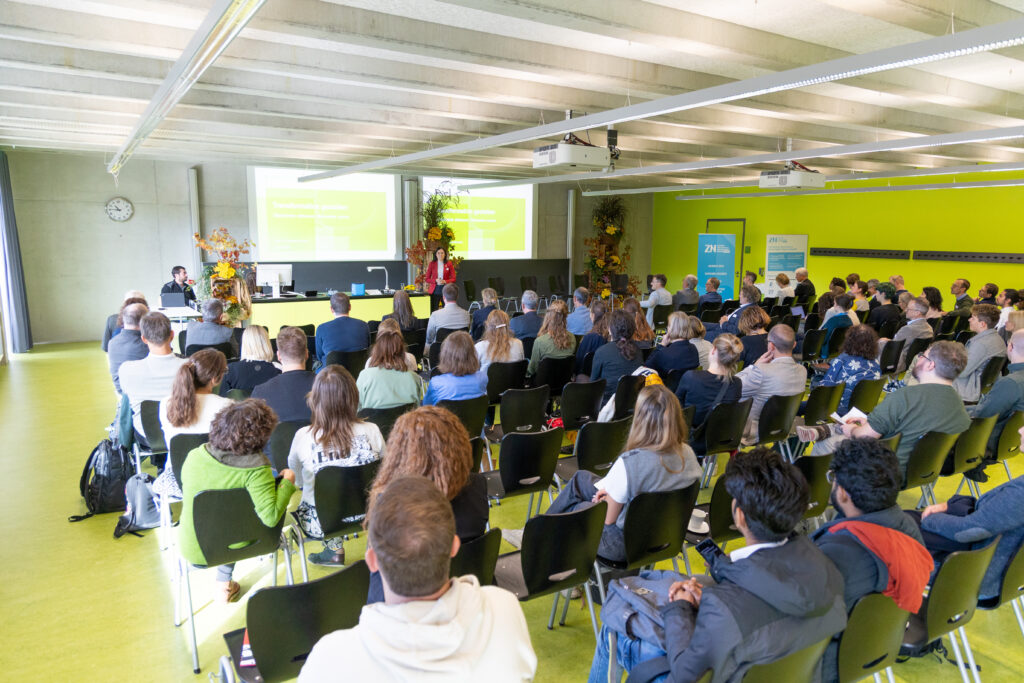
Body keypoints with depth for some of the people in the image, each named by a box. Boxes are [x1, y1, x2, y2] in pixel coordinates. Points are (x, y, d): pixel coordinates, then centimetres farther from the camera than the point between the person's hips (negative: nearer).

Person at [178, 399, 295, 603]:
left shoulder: (195, 456, -13)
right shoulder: (256, 468, -27)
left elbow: (187, 496, 6)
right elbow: (271, 516, -33)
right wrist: (288, 482, -18)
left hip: (193, 550, 2)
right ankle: (224, 584, 43)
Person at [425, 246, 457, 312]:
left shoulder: (449, 264, 4)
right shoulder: (432, 264, 5)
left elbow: (453, 279, 3)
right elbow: (427, 279, 6)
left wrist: (445, 281, -14)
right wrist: (436, 280, -11)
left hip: (445, 289, 0)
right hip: (435, 290, 0)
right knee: (433, 310, -4)